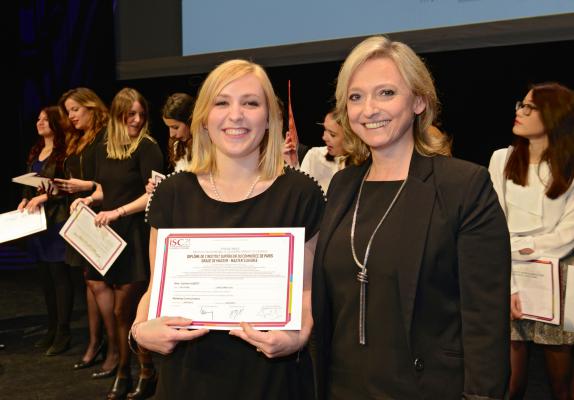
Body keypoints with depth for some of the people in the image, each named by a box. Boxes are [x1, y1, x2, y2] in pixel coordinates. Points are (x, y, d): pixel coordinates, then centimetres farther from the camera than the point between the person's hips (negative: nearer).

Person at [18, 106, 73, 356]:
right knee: (45, 274, 12)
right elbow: (30, 183, 21)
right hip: (37, 220, 8)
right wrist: (25, 200, 4)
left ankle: (63, 333, 3)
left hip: (57, 219, -8)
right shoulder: (36, 152, 17)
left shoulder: (64, 151, -10)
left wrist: (44, 197, -21)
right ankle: (52, 328, 22)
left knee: (59, 273, -4)